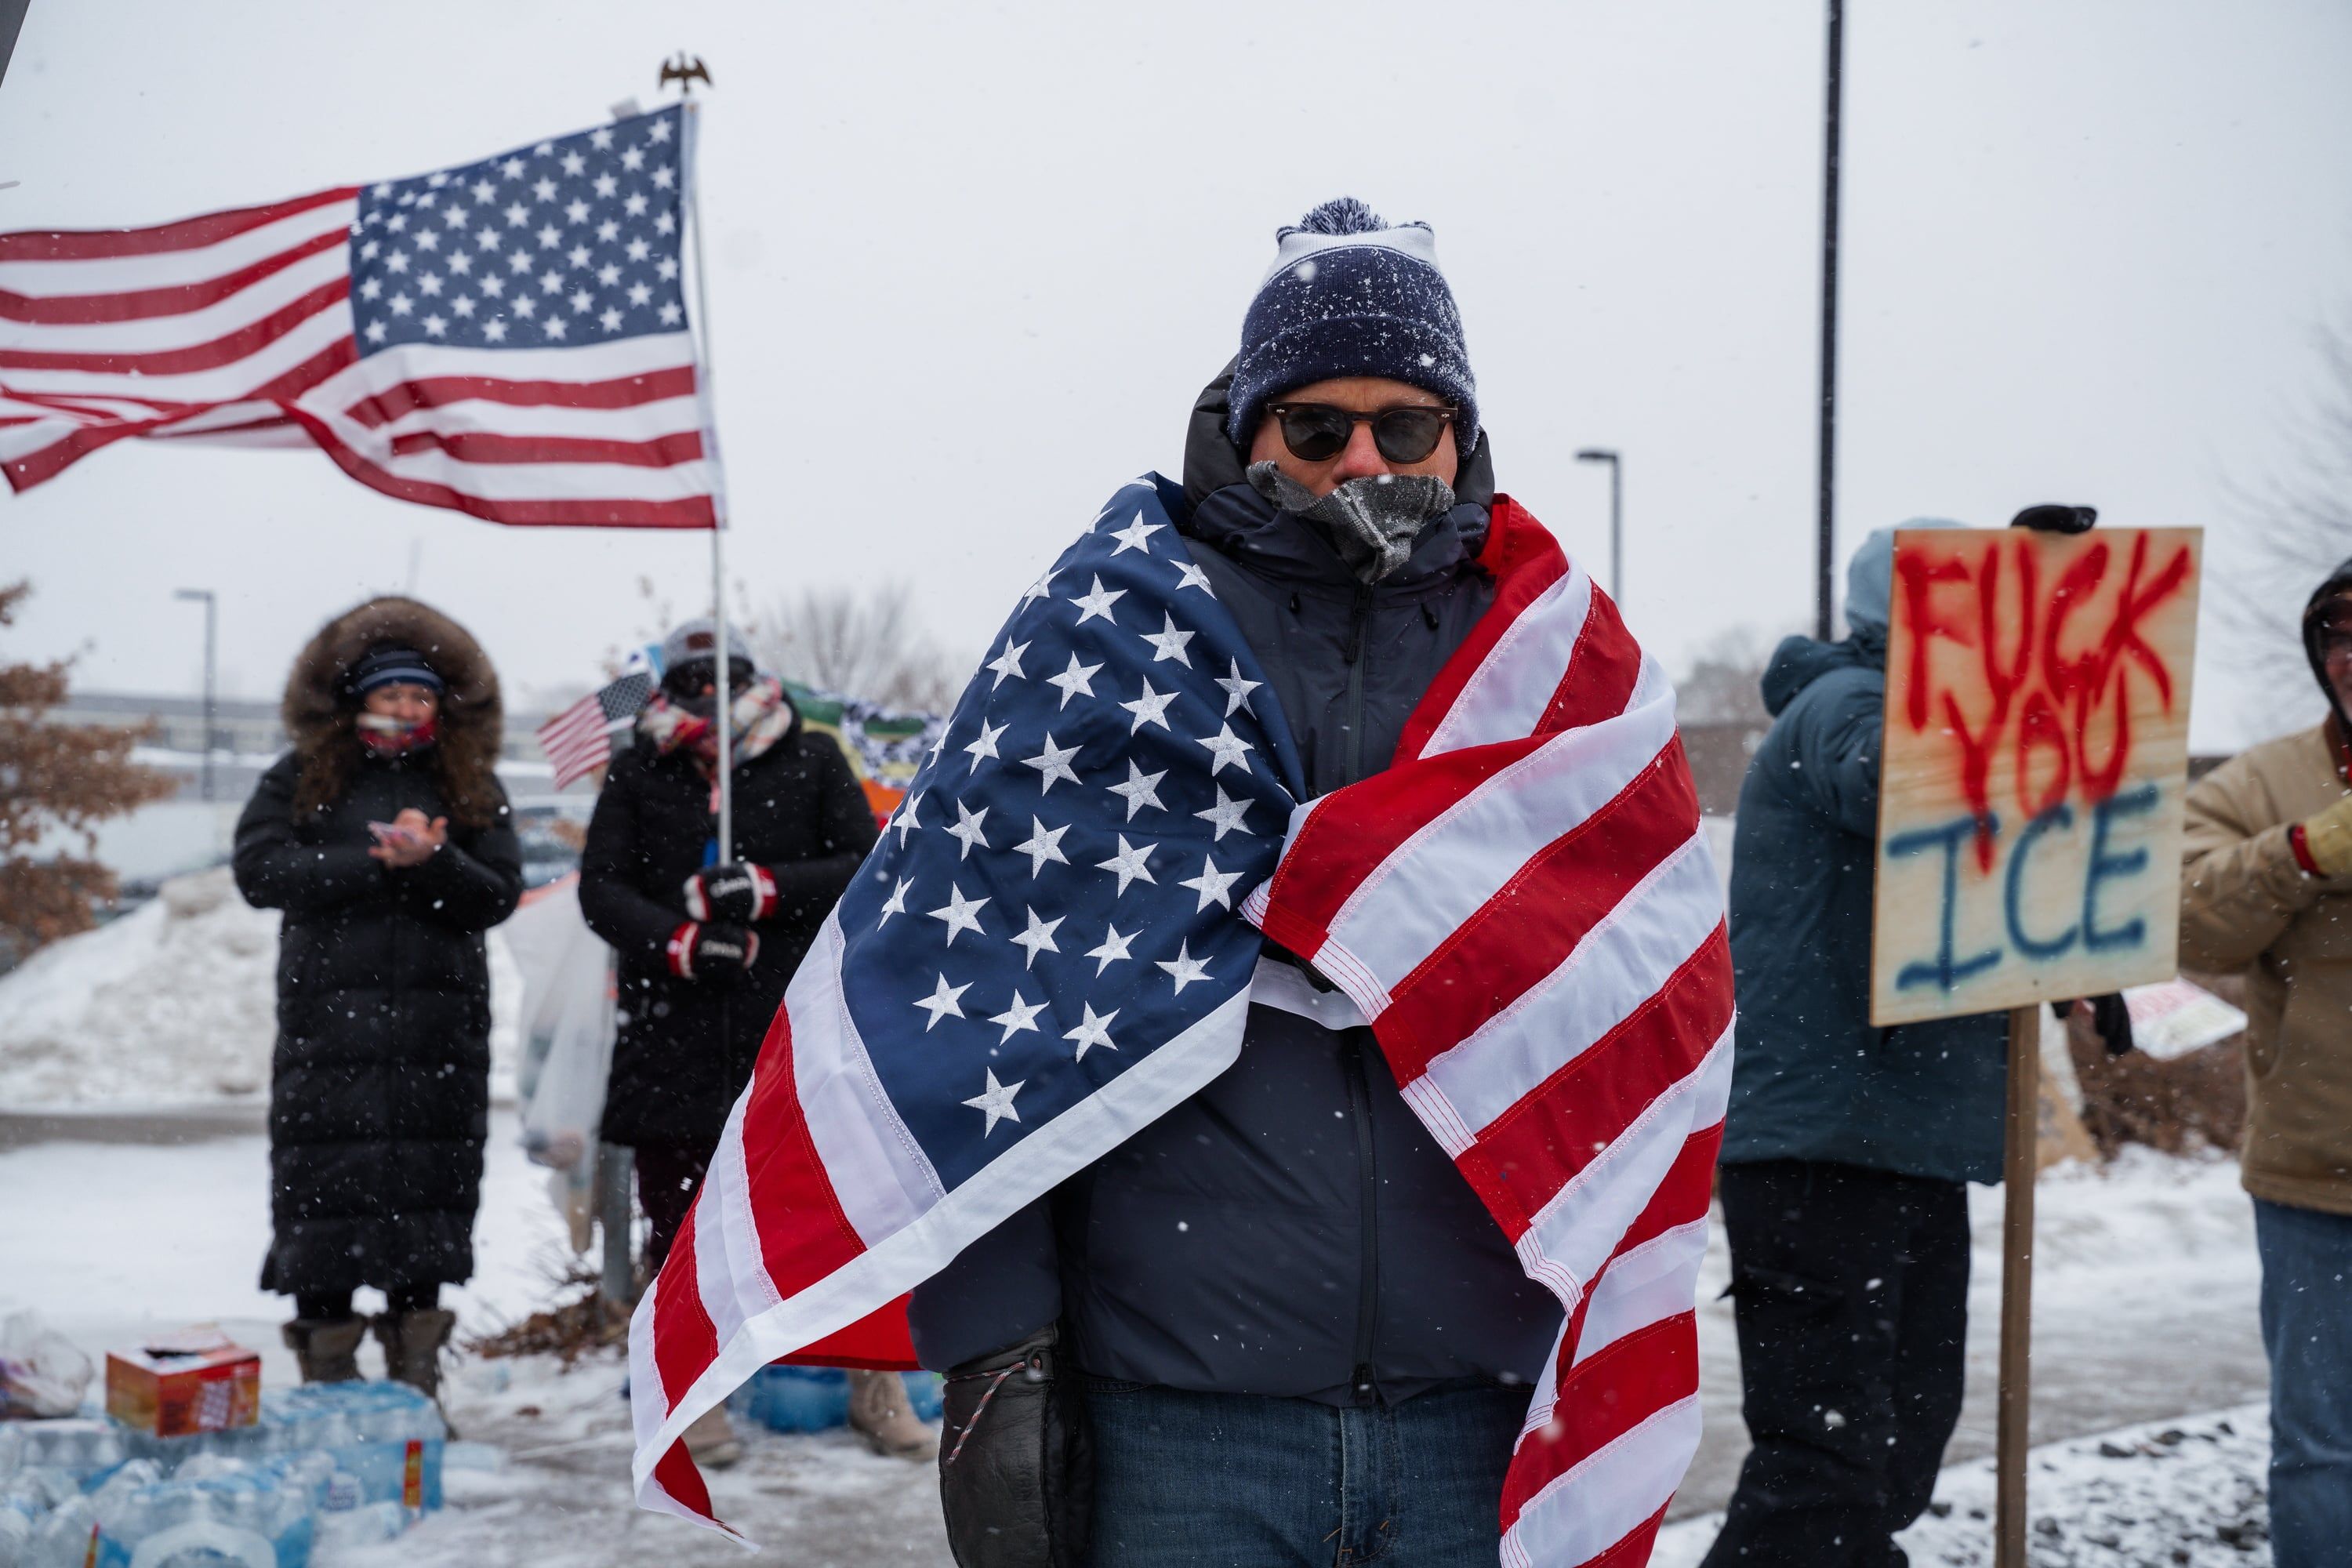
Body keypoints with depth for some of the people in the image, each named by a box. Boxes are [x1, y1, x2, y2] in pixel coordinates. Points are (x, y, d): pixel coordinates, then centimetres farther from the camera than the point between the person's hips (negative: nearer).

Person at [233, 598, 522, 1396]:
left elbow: (499, 894, 3)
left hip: (440, 1022, 1)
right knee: (326, 1182, -3)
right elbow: (260, 869, -7)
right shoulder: (302, 778, 7)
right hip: (328, 1019, -1)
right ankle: (327, 1375, 6)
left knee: (430, 1183, 2)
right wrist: (376, 864, -14)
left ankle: (416, 1376, 12)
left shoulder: (471, 785, 12)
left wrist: (433, 862, -16)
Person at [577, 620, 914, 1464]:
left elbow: (868, 867, 0)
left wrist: (770, 888, -17)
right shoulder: (638, 774, 9)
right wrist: (677, 942, -16)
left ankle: (877, 1388, 12)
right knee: (677, 1212, 5)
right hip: (673, 1033, 1)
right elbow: (600, 887, 2)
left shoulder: (811, 761, 6)